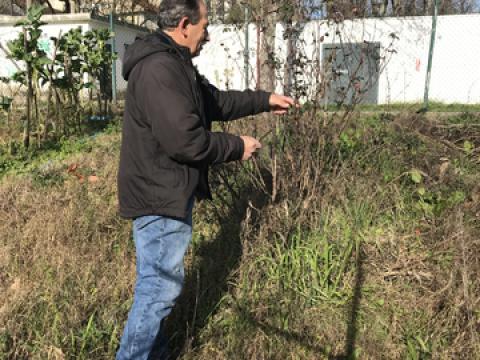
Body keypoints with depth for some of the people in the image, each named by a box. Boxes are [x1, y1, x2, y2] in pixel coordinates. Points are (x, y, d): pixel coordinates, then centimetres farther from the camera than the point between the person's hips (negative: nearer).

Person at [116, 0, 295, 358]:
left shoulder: (173, 64, 14)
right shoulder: (160, 69, -22)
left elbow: (216, 101, 22)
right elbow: (185, 140, -28)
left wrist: (265, 100, 18)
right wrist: (237, 147, -14)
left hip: (165, 192, 11)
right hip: (160, 197, -11)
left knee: (157, 282, 22)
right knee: (160, 286, 1)